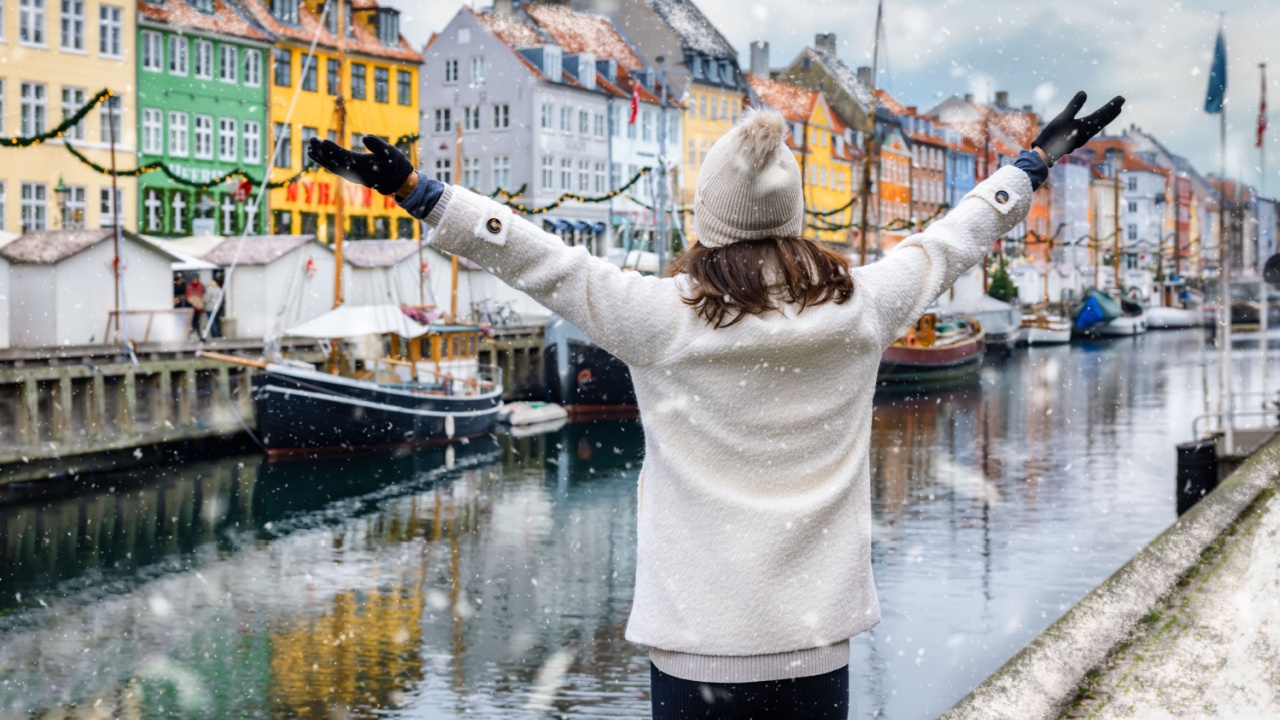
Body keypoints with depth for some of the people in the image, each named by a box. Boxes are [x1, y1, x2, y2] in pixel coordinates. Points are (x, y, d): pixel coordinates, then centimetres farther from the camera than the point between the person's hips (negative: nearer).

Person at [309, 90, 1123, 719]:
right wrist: (1036, 161, 31)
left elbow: (539, 258, -7)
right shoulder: (860, 307, 1)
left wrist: (415, 188, 0)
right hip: (820, 637, 3)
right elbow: (954, 239, 15)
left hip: (698, 642, -3)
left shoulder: (665, 318, -10)